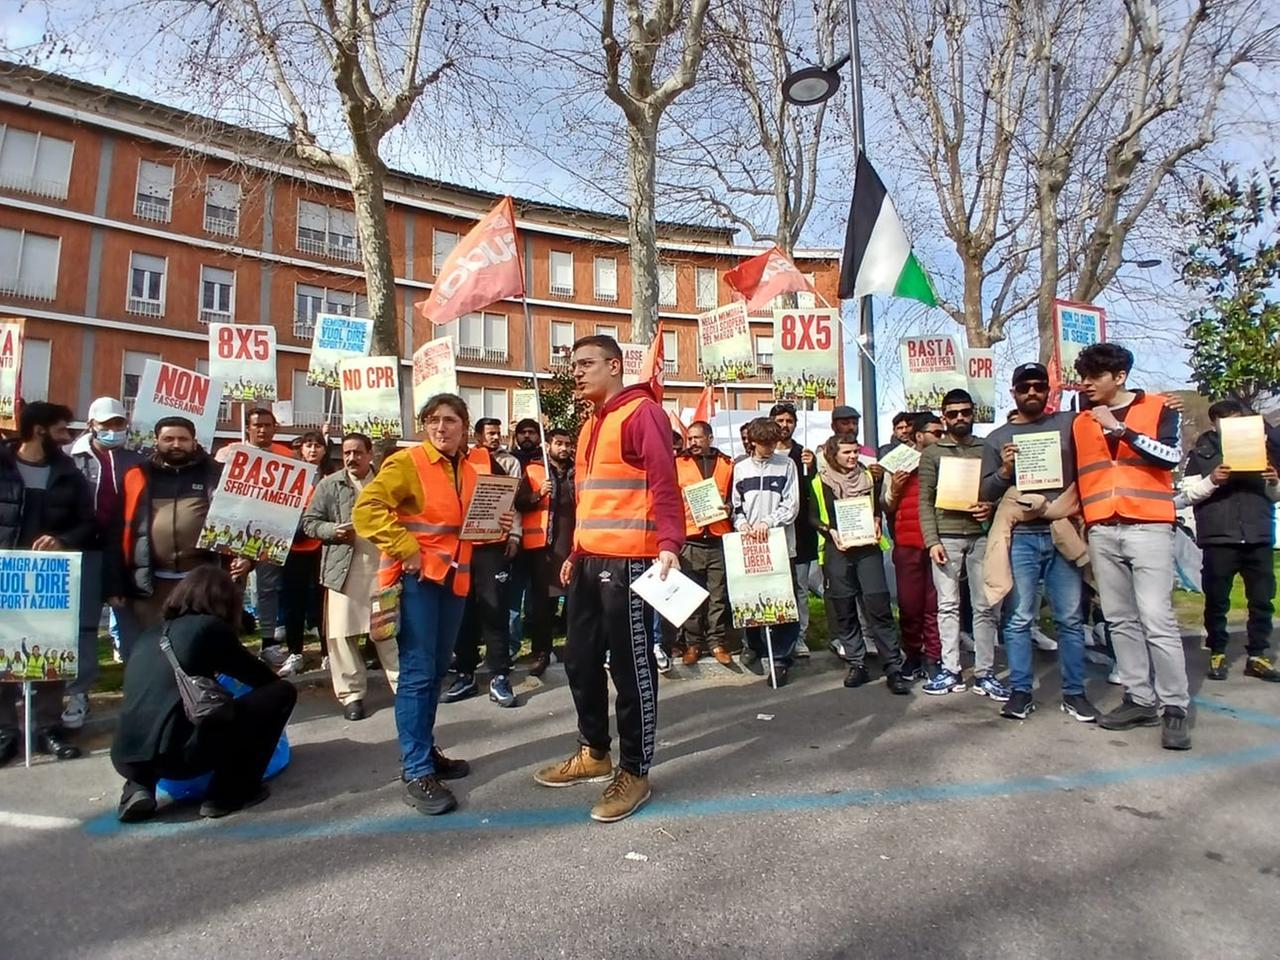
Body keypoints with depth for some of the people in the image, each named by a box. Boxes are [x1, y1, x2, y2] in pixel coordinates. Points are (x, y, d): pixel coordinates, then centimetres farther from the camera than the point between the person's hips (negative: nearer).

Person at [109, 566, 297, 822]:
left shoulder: (147, 637, 20)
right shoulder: (209, 627, 3)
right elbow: (260, 678, 13)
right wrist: (277, 681, 36)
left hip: (125, 758, 8)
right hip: (180, 754, -7)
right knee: (282, 692, 4)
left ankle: (139, 785, 15)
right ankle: (230, 793, 4)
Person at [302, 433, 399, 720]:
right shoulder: (329, 484, 4)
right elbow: (309, 522, 5)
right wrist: (332, 530, -14)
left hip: (384, 567, 0)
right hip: (344, 568, 0)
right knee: (343, 633, 2)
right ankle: (351, 694, 13)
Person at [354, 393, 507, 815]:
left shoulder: (469, 471, 11)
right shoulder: (406, 462, -10)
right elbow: (366, 509, -19)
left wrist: (496, 525, 2)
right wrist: (405, 549, -22)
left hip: (453, 577, 7)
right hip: (416, 578, -7)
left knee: (436, 670, 15)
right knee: (417, 673, -5)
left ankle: (424, 750, 29)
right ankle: (417, 773, 3)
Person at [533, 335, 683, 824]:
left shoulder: (642, 412, -7)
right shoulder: (590, 424, 21)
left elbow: (664, 484, -16)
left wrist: (669, 544, -28)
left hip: (628, 560, -9)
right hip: (589, 560, 9)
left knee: (631, 665, 1)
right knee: (581, 659, 16)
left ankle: (634, 772, 17)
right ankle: (594, 753, 34)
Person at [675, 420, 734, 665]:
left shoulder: (727, 464, 12)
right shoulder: (678, 464, 9)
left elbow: (736, 496, 16)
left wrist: (729, 507, -5)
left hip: (719, 538, 1)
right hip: (689, 538, -1)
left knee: (719, 594, 4)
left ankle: (717, 641, 13)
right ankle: (693, 643, 12)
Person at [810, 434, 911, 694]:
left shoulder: (868, 477, 13)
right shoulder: (819, 482, 5)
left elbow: (878, 507, 20)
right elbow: (813, 516, 5)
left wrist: (877, 523, 1)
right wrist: (830, 532, -11)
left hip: (868, 547, 1)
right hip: (836, 550, -1)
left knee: (879, 606, -8)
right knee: (844, 611, 3)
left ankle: (893, 667, -3)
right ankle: (857, 665, 15)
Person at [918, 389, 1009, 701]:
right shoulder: (931, 453, 7)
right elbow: (925, 501, 2)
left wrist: (991, 507, -10)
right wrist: (932, 541, -7)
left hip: (981, 535, 1)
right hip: (946, 537, -1)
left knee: (984, 606, 2)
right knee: (948, 605, 1)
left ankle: (985, 673, 8)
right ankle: (950, 671, 6)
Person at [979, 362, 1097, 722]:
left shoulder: (1069, 423, 12)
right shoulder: (997, 438, 11)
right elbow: (984, 494, 7)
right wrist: (1004, 471, -7)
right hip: (1020, 537, 0)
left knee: (1070, 618, 5)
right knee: (1019, 619, 1)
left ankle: (1074, 693, 15)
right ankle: (1020, 692, 8)